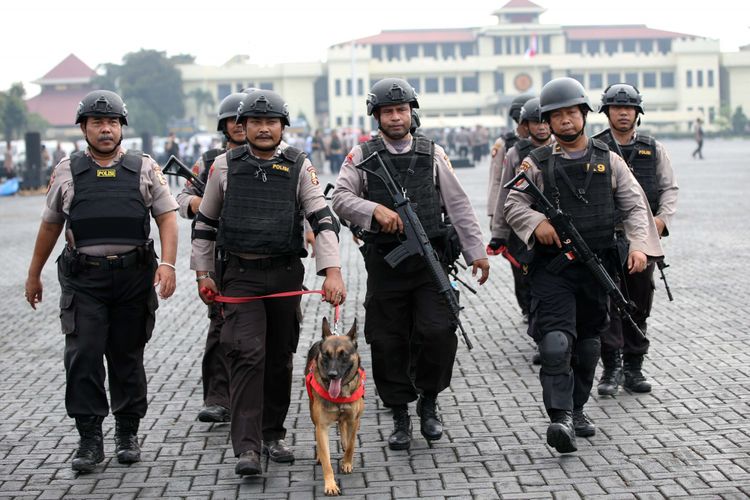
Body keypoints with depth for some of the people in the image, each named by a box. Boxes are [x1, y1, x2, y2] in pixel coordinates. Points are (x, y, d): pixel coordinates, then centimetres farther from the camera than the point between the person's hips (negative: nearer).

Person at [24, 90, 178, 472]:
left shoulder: (144, 168, 6)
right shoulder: (67, 172, 8)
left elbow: (167, 216, 2)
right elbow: (50, 225, 15)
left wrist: (168, 263, -11)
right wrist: (34, 274, 17)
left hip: (134, 276, 0)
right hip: (83, 278, 0)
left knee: (128, 357, 9)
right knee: (84, 357, -6)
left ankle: (127, 433, 20)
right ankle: (90, 438, 1)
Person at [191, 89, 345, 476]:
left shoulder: (299, 166, 1)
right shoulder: (225, 166, 3)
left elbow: (323, 220, -5)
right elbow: (205, 222, 12)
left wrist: (332, 271, -17)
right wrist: (203, 273, 9)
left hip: (285, 273, 2)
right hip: (240, 274, -1)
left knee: (280, 357, 11)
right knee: (247, 354, -13)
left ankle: (272, 434, 27)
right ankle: (247, 447, -14)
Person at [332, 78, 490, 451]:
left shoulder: (432, 154, 9)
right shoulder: (362, 156, 6)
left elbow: (458, 205, 9)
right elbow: (341, 198, -5)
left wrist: (477, 251, 6)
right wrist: (375, 209, -22)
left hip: (429, 260, 0)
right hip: (384, 262, 0)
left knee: (439, 332, -12)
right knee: (388, 343, 2)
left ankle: (428, 401, 11)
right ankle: (400, 416, 16)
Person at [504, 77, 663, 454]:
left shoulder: (609, 161, 9)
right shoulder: (537, 164, 5)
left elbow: (634, 206, 6)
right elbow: (513, 205, 2)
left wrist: (639, 245, -10)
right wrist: (537, 222, -18)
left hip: (597, 266, 3)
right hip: (552, 266, -3)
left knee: (588, 342, 12)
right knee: (556, 341, -18)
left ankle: (576, 409, 27)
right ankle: (560, 418, -23)